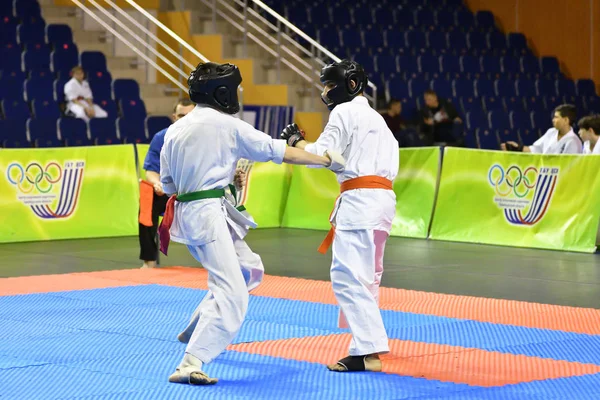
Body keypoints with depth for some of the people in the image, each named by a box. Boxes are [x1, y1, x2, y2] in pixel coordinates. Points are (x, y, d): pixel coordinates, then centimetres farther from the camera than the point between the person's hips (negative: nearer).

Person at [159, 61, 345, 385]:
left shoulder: (175, 130, 9)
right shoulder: (228, 126, -9)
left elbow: (167, 183, 15)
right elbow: (281, 152, -2)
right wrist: (328, 160, 9)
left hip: (186, 211, 8)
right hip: (209, 213, -8)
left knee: (245, 270, 26)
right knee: (231, 296, -10)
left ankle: (196, 330, 34)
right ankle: (189, 365, -19)